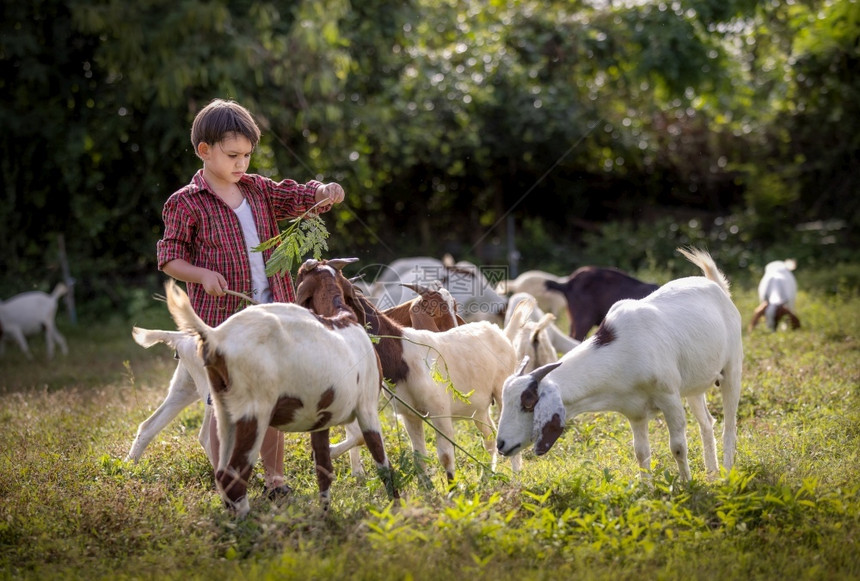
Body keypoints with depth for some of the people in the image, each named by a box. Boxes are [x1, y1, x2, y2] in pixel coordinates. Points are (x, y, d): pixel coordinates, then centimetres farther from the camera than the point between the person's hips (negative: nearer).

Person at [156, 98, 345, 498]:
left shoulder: (259, 190, 10)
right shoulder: (186, 204, -5)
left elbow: (303, 197, 13)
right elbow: (169, 258, -4)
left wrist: (326, 192, -10)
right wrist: (203, 275, -21)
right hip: (221, 318, -5)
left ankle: (274, 475, 22)